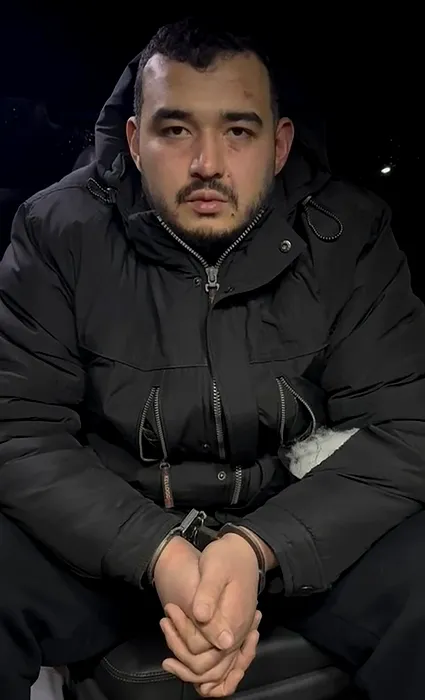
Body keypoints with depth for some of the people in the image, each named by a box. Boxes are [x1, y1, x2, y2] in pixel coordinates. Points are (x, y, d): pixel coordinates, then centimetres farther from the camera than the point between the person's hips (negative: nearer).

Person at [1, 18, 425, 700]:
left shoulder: (349, 234, -9)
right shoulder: (58, 230, -10)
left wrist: (259, 548, -28)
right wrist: (158, 554, -28)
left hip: (301, 527, 1)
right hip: (109, 529, 0)